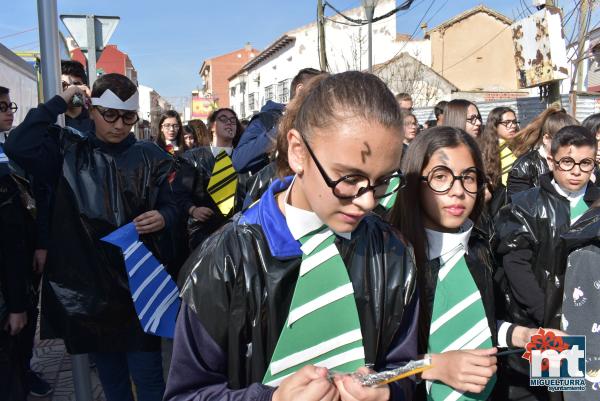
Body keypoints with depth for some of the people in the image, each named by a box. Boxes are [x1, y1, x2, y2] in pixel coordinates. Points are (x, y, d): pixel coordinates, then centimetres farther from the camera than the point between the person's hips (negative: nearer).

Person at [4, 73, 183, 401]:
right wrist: (60, 102, -9)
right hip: (88, 283, 2)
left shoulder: (149, 156, 1)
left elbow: (172, 207, 4)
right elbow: (18, 146, -12)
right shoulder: (69, 151, 3)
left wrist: (162, 218, -18)